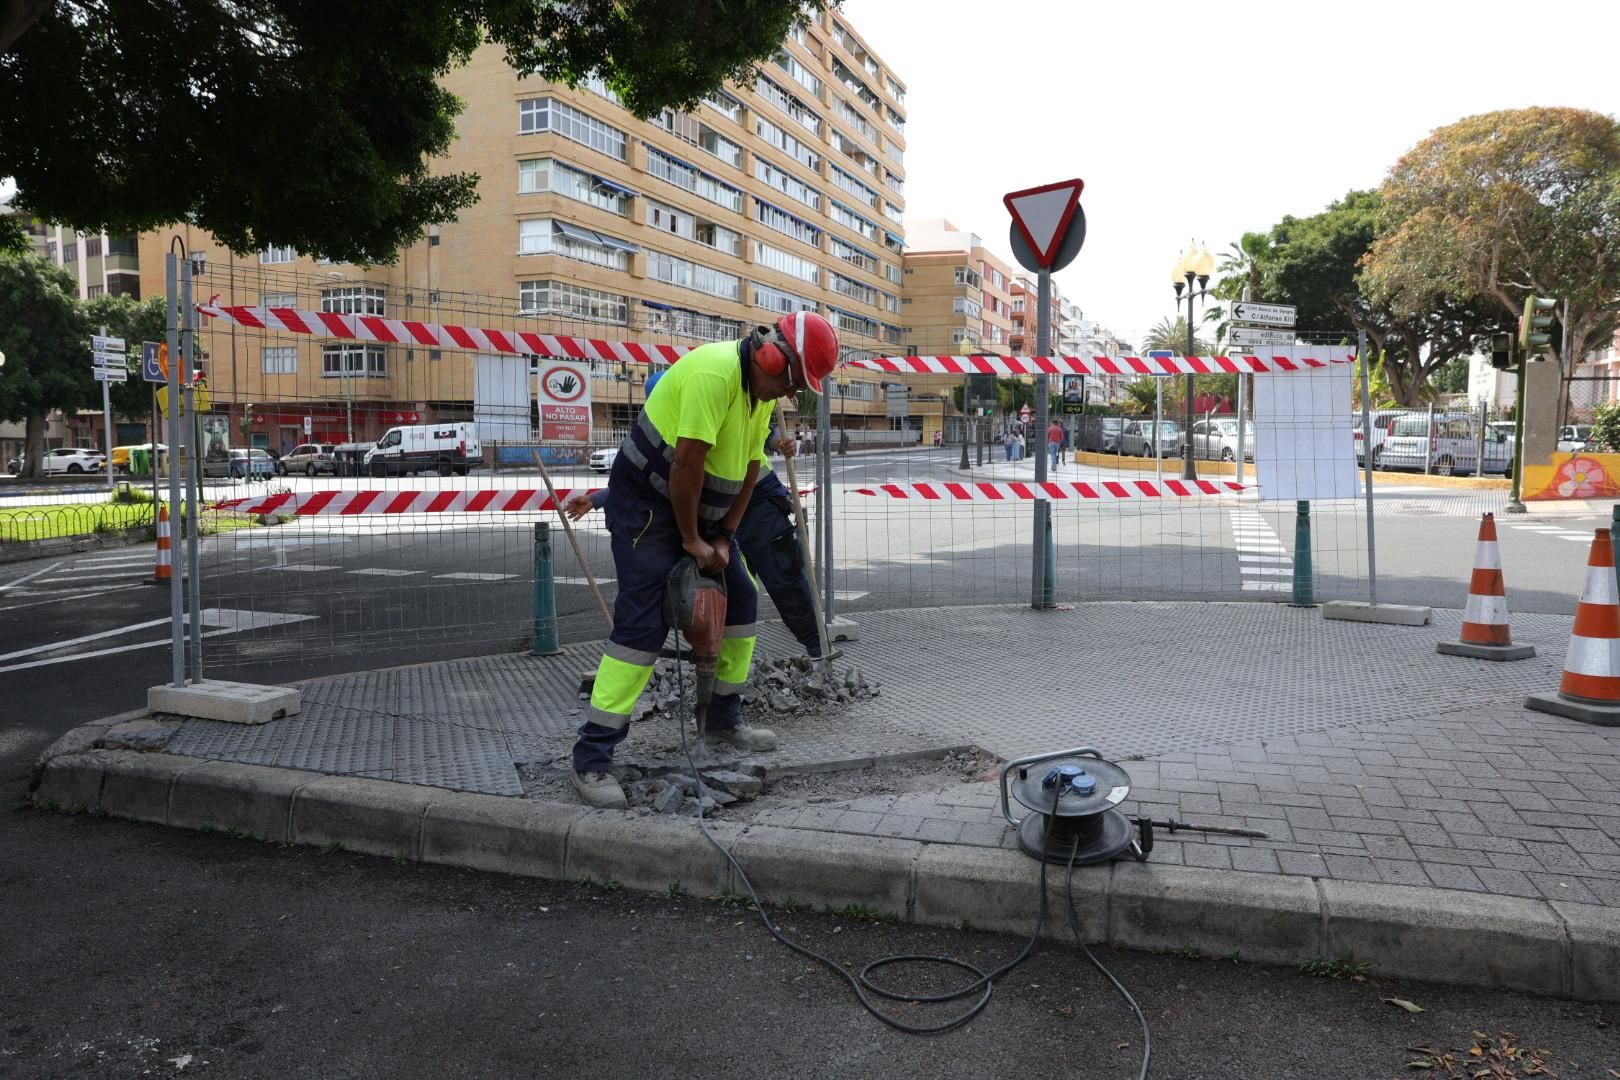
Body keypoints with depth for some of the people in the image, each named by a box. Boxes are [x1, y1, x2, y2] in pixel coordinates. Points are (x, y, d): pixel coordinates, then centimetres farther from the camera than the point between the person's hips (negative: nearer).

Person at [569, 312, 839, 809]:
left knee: (740, 600, 11)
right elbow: (687, 463, -28)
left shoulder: (762, 388, 4)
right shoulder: (715, 372, -26)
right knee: (643, 623, -14)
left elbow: (748, 469, 7)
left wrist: (723, 538, 0)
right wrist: (692, 541, -18)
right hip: (646, 502, -9)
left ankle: (725, 720, 27)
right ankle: (592, 757, -8)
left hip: (699, 506, 9)